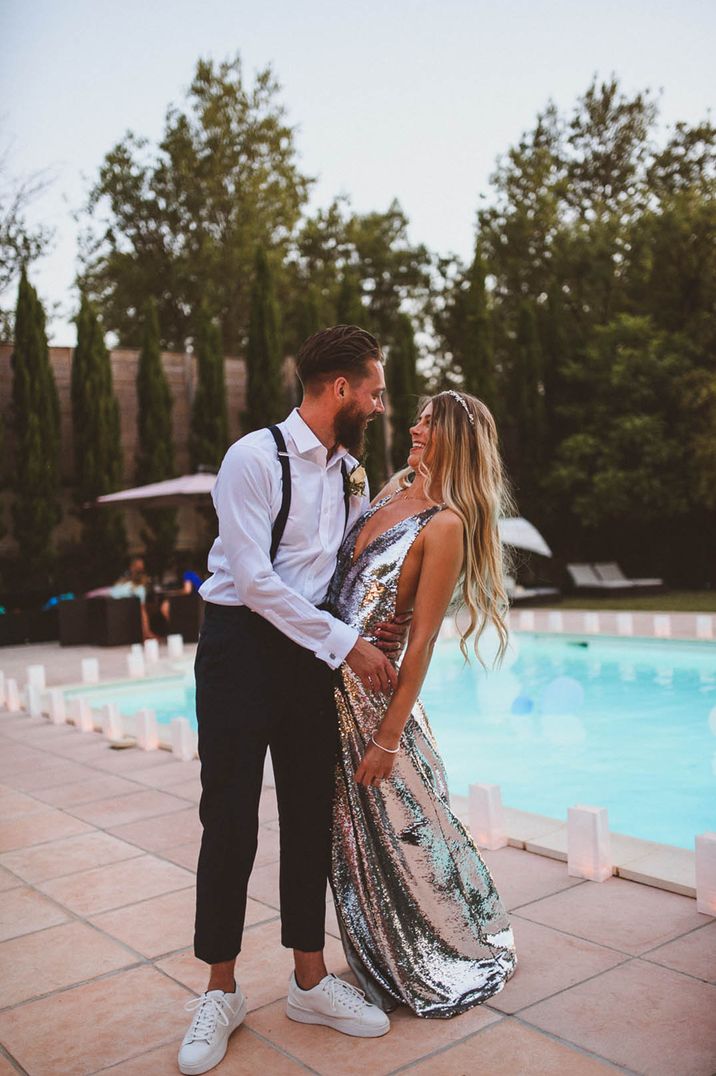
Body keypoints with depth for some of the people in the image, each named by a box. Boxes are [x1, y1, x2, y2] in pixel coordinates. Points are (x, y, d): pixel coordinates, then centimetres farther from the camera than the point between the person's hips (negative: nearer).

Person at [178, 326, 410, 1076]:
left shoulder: (350, 473, 10)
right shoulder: (255, 458, -13)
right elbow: (253, 579, -19)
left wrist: (375, 624, -1)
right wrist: (347, 645, -17)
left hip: (311, 654, 6)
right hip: (242, 648, -6)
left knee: (311, 816, 10)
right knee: (230, 818, 2)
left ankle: (310, 983, 26)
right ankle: (221, 992, 21)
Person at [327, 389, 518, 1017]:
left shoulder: (446, 523, -15)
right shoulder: (390, 495, 8)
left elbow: (422, 639, -17)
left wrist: (388, 736, -16)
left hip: (375, 689, -7)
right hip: (332, 682, 7)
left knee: (401, 830, 8)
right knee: (356, 834, 17)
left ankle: (447, 961, 32)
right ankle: (389, 963, 38)